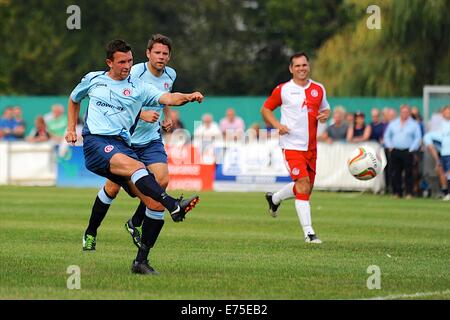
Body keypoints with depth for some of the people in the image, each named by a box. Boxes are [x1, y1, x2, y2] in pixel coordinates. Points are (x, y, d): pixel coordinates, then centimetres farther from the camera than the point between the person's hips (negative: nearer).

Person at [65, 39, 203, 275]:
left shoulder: (138, 87, 12)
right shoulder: (93, 80, 15)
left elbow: (167, 98, -5)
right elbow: (74, 99, 35)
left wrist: (189, 97, -24)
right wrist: (71, 128, 24)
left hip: (123, 145, 3)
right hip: (95, 142, -3)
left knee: (155, 203, -10)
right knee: (135, 166, -34)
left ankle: (141, 261, 0)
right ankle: (174, 206, -52)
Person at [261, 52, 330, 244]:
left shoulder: (318, 89, 9)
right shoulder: (283, 90, -2)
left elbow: (325, 108, 22)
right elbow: (265, 109, 8)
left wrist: (325, 115, -2)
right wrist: (277, 125, -9)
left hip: (311, 147, 6)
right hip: (292, 146, -5)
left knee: (306, 187, 14)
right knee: (303, 185, -17)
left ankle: (274, 199, 43)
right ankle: (308, 232, -16)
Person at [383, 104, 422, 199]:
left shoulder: (414, 124, 5)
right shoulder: (393, 124, 14)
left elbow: (418, 138, 1)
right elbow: (386, 136, 18)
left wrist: (412, 149, -8)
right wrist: (390, 146, 4)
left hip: (407, 152, -3)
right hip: (395, 151, 3)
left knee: (408, 173, -4)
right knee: (395, 173, -1)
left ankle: (409, 193, -1)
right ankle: (397, 192, 5)